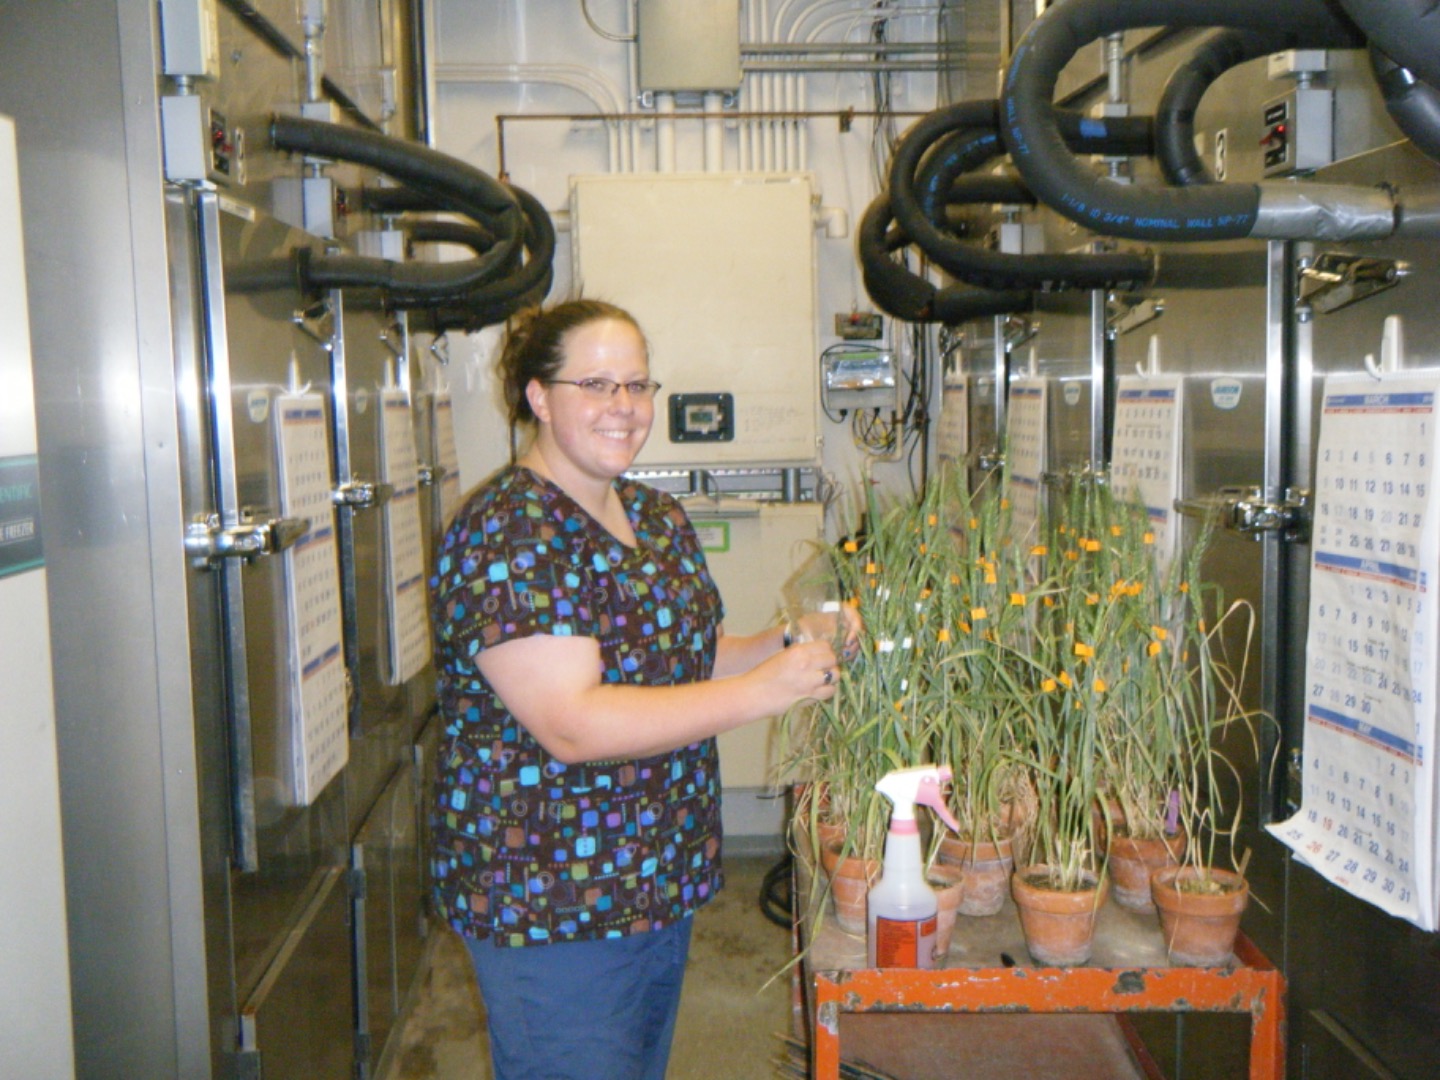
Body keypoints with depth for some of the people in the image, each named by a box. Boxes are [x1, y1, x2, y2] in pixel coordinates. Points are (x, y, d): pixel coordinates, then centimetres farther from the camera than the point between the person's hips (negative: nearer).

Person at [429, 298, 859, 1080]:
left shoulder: (658, 518, 7)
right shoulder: (505, 535, -20)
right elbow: (572, 725, -28)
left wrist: (791, 642, -1)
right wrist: (760, 692, -28)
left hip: (662, 881, 9)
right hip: (551, 902, -8)